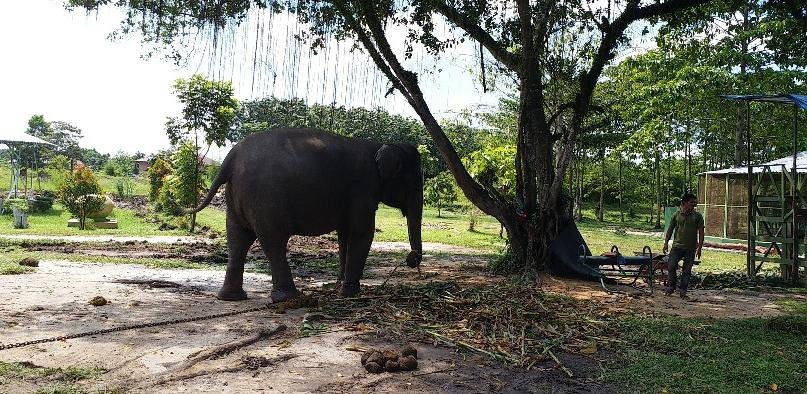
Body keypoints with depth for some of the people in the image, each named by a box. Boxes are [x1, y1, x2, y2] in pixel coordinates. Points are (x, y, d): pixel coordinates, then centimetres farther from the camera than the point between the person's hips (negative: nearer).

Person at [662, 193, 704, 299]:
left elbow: (701, 232, 1)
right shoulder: (676, 215, 4)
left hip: (690, 248, 0)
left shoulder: (697, 216, 2)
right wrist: (666, 243, 3)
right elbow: (670, 230, 9)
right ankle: (671, 287, 10)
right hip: (677, 246, 0)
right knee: (671, 266, -7)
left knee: (687, 270, 4)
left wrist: (699, 247, -5)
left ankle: (682, 291, 12)